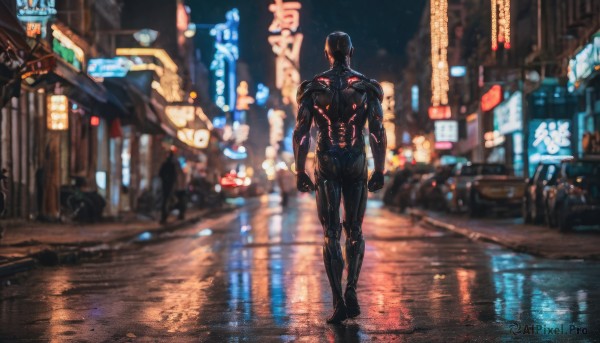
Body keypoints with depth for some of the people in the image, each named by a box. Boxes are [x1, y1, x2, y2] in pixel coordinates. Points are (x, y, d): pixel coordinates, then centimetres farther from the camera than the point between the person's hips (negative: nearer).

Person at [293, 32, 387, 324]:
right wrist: (380, 171, -2)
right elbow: (378, 133, -7)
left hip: (326, 165, 0)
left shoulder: (312, 88, -1)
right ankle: (351, 292, 1)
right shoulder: (367, 88, -1)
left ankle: (338, 302, -2)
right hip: (356, 165, 0)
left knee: (331, 234, 3)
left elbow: (301, 133, -5)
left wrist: (300, 172, 0)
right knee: (354, 231, 15)